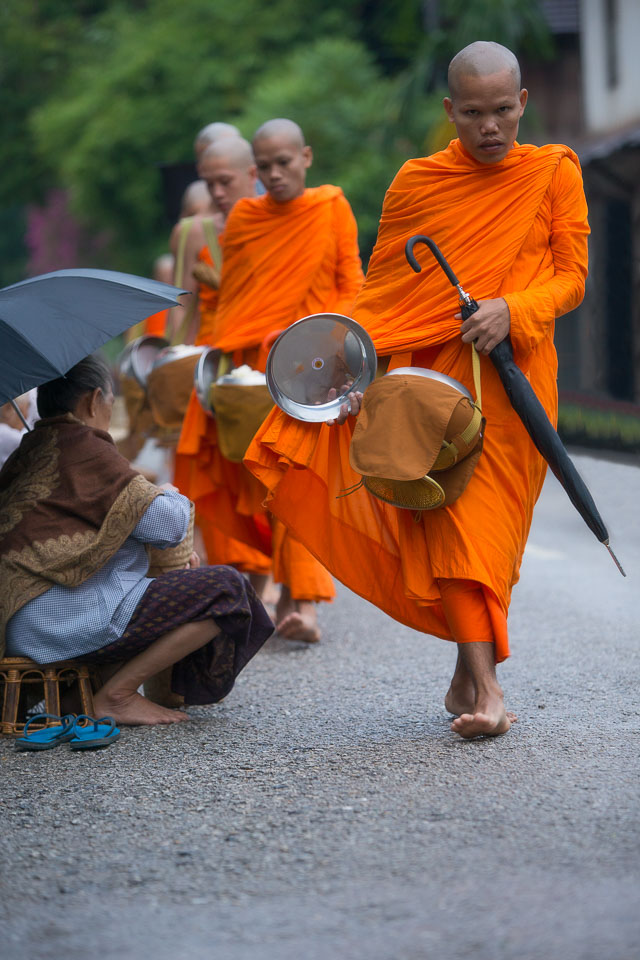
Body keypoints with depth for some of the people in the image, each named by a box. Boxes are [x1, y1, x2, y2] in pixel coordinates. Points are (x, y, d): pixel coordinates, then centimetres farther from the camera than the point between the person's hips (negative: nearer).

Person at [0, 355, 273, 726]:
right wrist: (175, 499, 15)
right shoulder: (85, 447, -8)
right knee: (226, 588, -7)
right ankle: (116, 695, -8)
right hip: (71, 618, -10)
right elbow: (166, 525, -9)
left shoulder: (30, 450, 18)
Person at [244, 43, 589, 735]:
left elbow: (572, 276, 1)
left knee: (489, 522, 0)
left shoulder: (554, 173, 4)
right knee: (452, 522, -11)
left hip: (515, 375, 0)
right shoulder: (416, 182, 6)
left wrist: (512, 309, -17)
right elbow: (382, 289, 9)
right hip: (433, 372, 0)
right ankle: (486, 688, -16)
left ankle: (468, 676, 14)